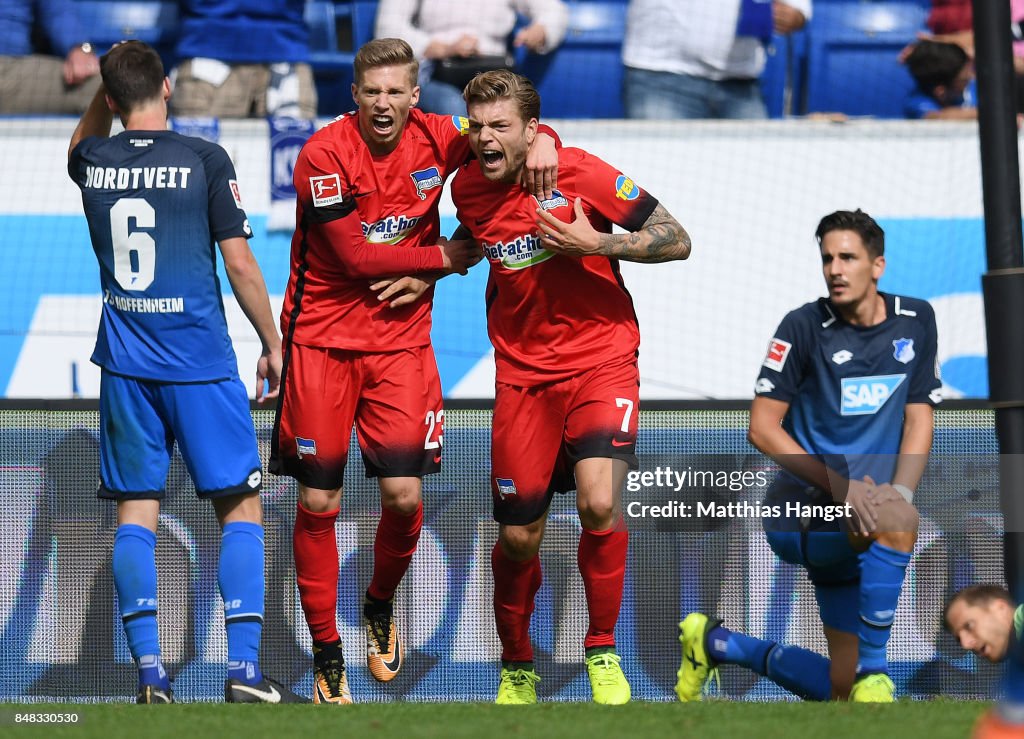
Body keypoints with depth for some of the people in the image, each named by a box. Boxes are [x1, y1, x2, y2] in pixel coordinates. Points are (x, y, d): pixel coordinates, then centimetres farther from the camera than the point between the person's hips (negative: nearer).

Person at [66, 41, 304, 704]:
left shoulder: (93, 161, 4)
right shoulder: (205, 160, -6)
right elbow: (240, 263, -5)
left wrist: (109, 83, 23)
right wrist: (273, 344, 5)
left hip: (125, 362, 3)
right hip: (200, 358, -3)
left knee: (135, 511, 6)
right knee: (241, 507, 3)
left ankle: (150, 673, -1)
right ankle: (244, 669, -6)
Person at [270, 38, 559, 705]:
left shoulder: (437, 139, -2)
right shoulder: (324, 154, -14)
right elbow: (354, 255, -16)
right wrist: (444, 258, -9)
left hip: (401, 340, 2)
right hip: (323, 340, -2)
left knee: (404, 493, -7)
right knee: (318, 502, -1)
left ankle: (381, 606, 24)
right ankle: (326, 651, 13)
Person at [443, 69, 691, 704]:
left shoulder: (581, 173, -12)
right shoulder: (469, 188, 0)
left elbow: (677, 241, -10)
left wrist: (598, 243, -20)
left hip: (601, 360, -4)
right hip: (523, 371, 4)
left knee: (600, 503, -25)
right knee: (518, 538, 4)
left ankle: (603, 653, -7)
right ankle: (518, 668, 28)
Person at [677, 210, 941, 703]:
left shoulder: (916, 321, 7)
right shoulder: (805, 327, -6)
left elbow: (919, 418, 6)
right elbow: (763, 428, -8)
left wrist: (900, 492, -13)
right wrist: (838, 486, -20)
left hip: (860, 528, 5)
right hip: (799, 511, -5)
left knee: (841, 691, 4)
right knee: (896, 520, -39)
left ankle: (715, 644, 28)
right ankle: (872, 675, -29)